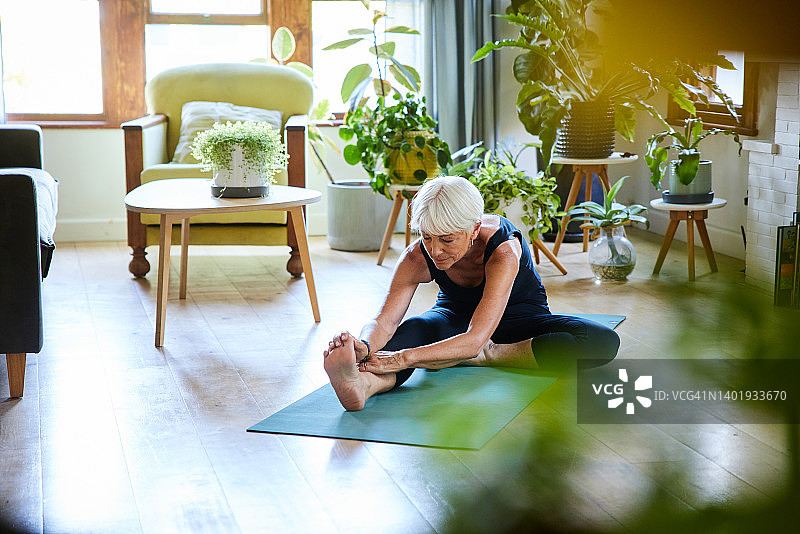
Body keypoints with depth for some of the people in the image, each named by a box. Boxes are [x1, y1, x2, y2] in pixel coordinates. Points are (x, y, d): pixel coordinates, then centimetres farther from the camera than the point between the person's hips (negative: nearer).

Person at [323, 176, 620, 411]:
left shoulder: (503, 252, -39)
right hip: (456, 315, 2)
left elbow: (475, 339, -49)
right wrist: (363, 347, -56)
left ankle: (486, 356, -30)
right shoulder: (417, 257, -26)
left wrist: (403, 358, -60)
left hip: (518, 315, -1)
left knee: (604, 342, -33)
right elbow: (384, 321, -31)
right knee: (414, 328, -37)